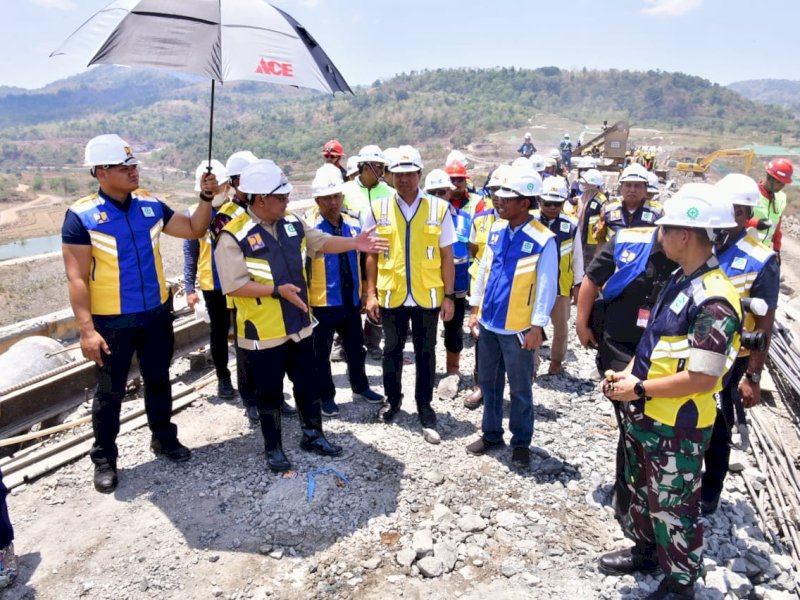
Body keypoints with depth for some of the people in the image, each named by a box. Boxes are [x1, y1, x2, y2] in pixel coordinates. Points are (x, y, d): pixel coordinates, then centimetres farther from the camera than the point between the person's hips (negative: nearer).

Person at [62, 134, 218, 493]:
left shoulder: (151, 206, 0)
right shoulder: (82, 216, -13)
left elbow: (194, 230, 6)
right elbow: (76, 278, -15)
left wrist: (206, 198, -10)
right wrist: (86, 329, -20)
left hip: (156, 313, 4)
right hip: (111, 321, -4)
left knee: (158, 380, 18)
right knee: (110, 391, 10)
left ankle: (164, 437, 38)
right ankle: (104, 459, 28)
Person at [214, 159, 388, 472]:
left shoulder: (291, 223, 3)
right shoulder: (234, 236, -17)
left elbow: (322, 242, 12)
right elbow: (233, 285, -21)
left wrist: (354, 243, -2)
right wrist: (277, 290, -26)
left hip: (299, 325, 6)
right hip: (263, 332, -6)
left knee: (308, 385, 18)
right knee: (269, 393, 10)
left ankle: (312, 435, 36)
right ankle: (273, 448, 29)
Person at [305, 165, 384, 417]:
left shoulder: (353, 224, 3)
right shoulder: (308, 228, -14)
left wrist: (364, 292, 14)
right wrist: (304, 298, -15)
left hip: (351, 300, 5)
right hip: (321, 303, -5)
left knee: (356, 348, 20)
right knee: (321, 353, 10)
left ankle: (360, 387, 40)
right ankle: (326, 396, 28)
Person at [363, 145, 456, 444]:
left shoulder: (439, 208, -3)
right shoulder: (378, 209, -1)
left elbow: (447, 256, -1)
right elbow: (372, 255, 4)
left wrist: (449, 296, -3)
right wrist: (370, 293, 0)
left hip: (427, 295, -1)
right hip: (390, 295, 1)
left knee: (425, 352, 11)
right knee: (392, 350, 16)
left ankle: (425, 408, 28)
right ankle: (392, 399, 38)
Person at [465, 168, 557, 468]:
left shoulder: (543, 239, -15)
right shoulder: (496, 230, 3)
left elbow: (547, 286, -13)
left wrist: (537, 327, -14)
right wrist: (475, 309, 11)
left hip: (518, 328, -6)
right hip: (488, 322, 6)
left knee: (520, 389, 10)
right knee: (488, 382, 18)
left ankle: (521, 443, 28)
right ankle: (491, 433, 36)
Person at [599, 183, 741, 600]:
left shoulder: (713, 300, -25)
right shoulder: (680, 279, 3)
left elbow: (702, 379, -26)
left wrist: (639, 389, -19)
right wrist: (628, 373, 1)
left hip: (677, 426, -9)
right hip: (644, 415, 9)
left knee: (672, 506, 11)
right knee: (642, 490, 25)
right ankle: (645, 549, 48)